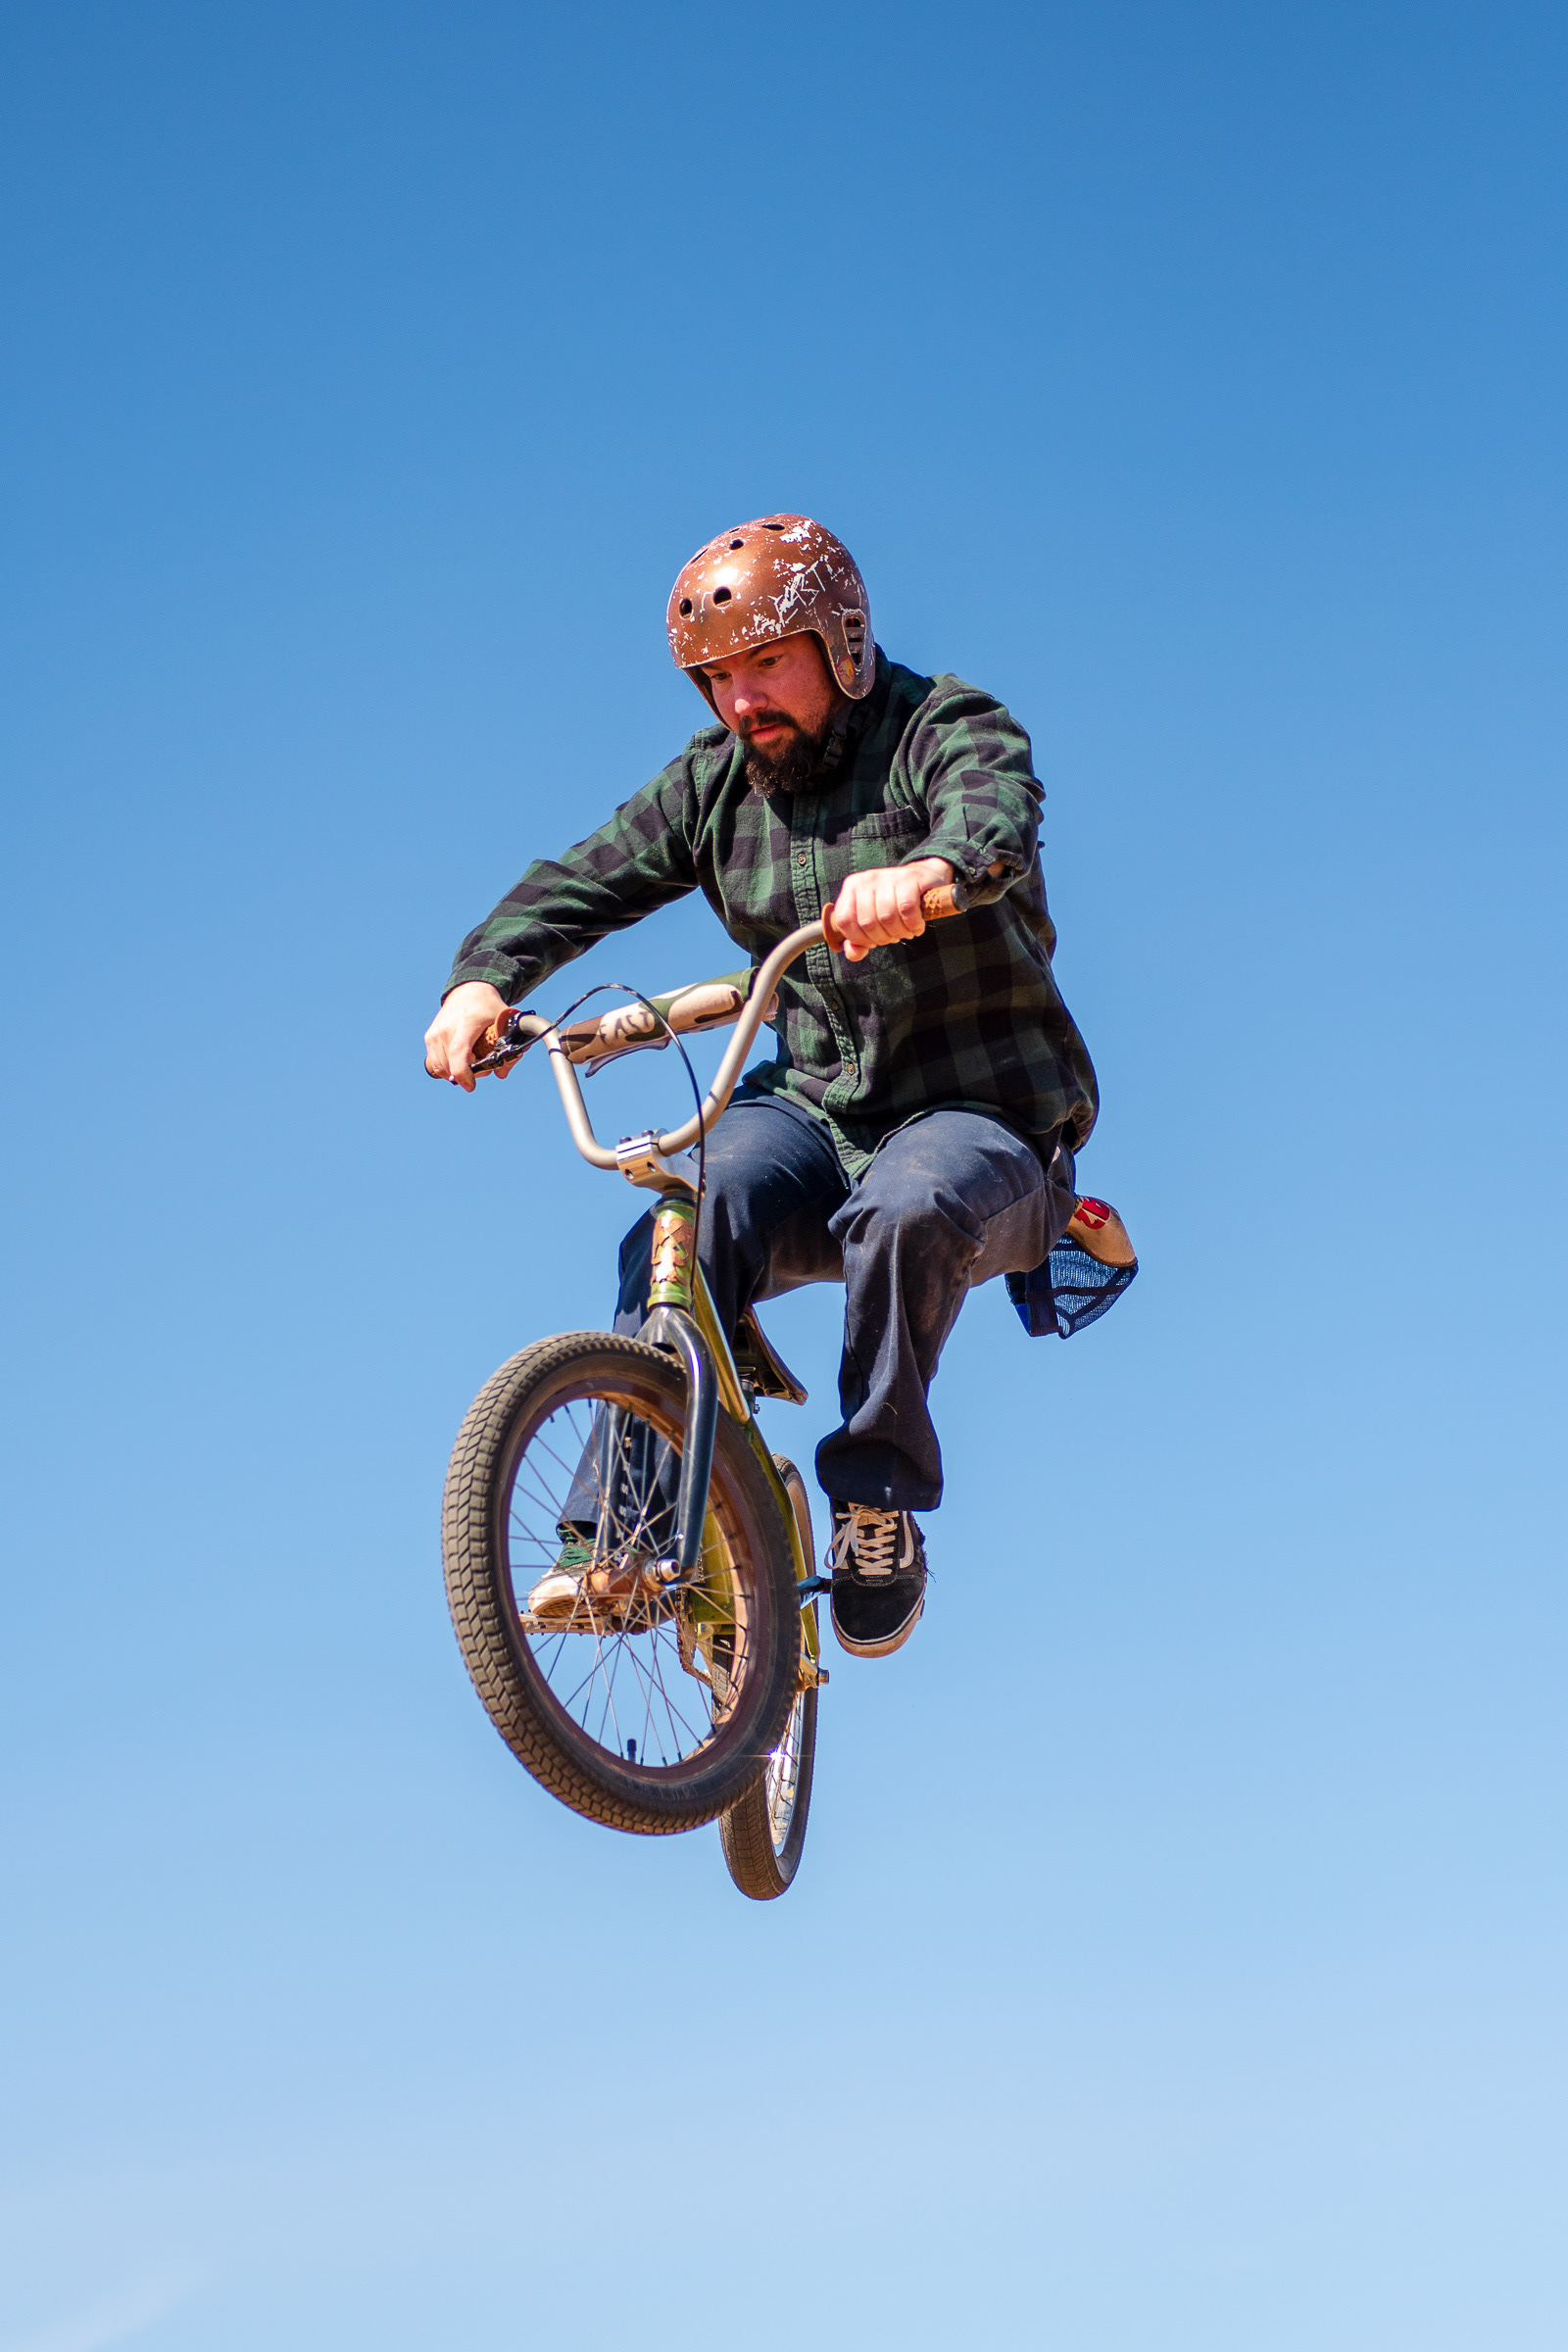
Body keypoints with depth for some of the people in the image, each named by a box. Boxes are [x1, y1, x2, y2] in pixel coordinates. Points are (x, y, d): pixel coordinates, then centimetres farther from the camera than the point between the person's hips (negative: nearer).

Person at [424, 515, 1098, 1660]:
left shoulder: (947, 729, -9)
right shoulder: (715, 782, 7)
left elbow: (995, 820, -32)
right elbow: (583, 882, 1)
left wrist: (926, 871, -57)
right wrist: (484, 979, -19)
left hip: (981, 1111, -4)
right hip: (815, 1106, 4)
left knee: (909, 1209, -38)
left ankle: (876, 1512, -21)